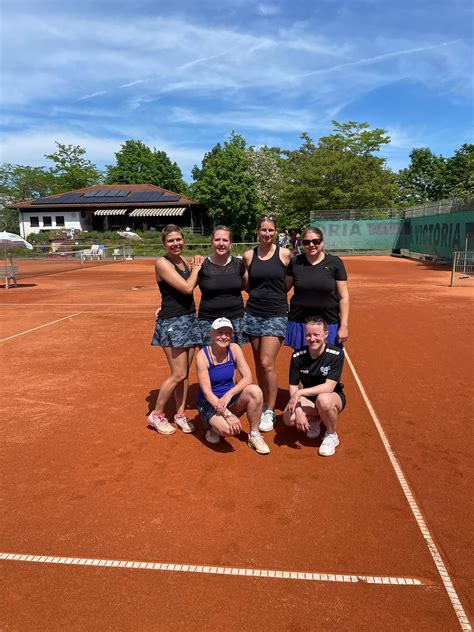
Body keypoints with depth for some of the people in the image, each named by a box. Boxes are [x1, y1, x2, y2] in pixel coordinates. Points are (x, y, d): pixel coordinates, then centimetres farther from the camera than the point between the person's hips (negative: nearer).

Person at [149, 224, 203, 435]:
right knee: (178, 374, -4)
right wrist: (196, 269, -3)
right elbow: (187, 287, -18)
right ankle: (156, 414, 14)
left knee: (184, 373, 10)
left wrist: (197, 268, 3)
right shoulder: (162, 263, -12)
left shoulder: (183, 262, 12)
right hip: (172, 323, -7)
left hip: (190, 319, 7)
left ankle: (180, 414, 23)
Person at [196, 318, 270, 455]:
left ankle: (254, 435, -7)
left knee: (255, 391, -25)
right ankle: (212, 427, 5)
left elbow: (248, 377, -11)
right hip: (209, 403, -4)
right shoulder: (202, 356, -18)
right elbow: (207, 392, -21)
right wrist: (228, 415, -30)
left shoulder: (234, 349, -7)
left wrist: (229, 394, -27)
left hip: (230, 399, 4)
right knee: (227, 429, -33)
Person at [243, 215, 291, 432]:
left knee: (267, 364, -8)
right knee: (258, 363, 10)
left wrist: (274, 295, -1)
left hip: (276, 315, -3)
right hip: (253, 313, 3)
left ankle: (270, 412, 6)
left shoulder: (285, 254, -3)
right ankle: (264, 404, 24)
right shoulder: (248, 255, 4)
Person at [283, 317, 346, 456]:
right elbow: (293, 387, -10)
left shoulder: (336, 354, -20)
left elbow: (329, 387, -27)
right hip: (308, 399, 3)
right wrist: (299, 411, -24)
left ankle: (331, 436, -7)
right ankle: (315, 420, 10)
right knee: (289, 418, -27)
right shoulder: (298, 356, -12)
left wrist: (300, 392, -32)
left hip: (333, 397, -3)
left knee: (323, 399, -39)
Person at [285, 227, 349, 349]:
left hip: (328, 323, -1)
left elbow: (343, 297, -3)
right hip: (299, 323, 2)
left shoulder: (335, 263, -3)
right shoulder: (295, 262, 1)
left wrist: (344, 326, -6)